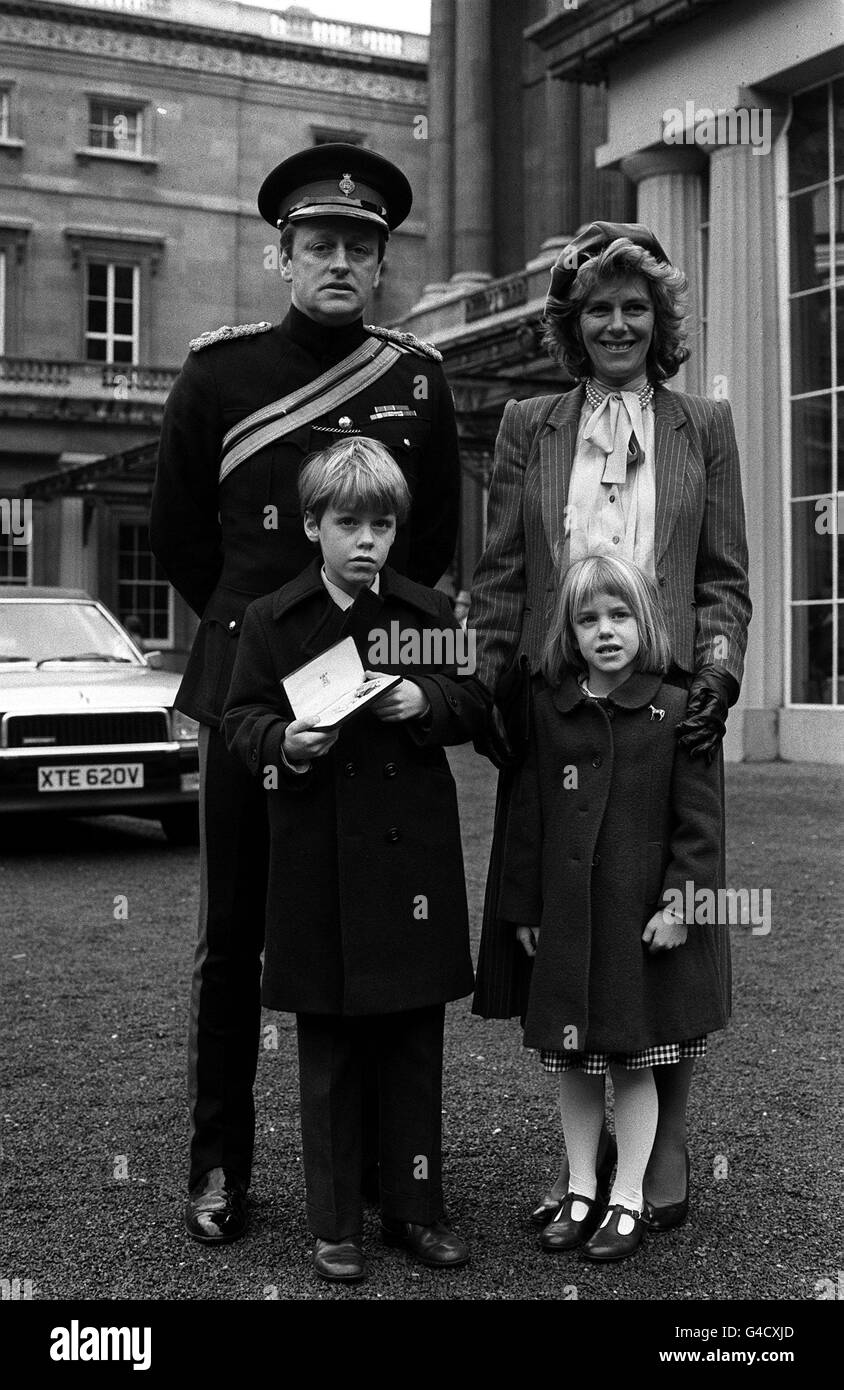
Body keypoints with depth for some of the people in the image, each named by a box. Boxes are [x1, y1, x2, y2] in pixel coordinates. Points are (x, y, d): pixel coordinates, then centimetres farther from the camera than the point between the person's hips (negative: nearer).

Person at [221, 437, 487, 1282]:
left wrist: (427, 700, -12)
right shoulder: (271, 620, 1)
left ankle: (415, 1209, 25)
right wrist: (285, 744, -20)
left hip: (413, 855, 2)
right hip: (318, 863, -2)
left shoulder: (429, 612, 6)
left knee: (416, 1046, 10)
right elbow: (240, 718, 0)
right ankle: (334, 1225, 20)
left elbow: (475, 704, 8)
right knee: (328, 1055, 8)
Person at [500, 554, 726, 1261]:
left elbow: (699, 817, -5)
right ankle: (581, 1190, 30)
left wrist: (682, 901, -11)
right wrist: (525, 906, 7)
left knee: (636, 1062, 7)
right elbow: (529, 814, 7)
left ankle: (628, 1198, 24)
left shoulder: (675, 710, -5)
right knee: (573, 1062, 13)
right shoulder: (548, 710, 3)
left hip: (643, 916, -3)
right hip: (566, 917, 3)